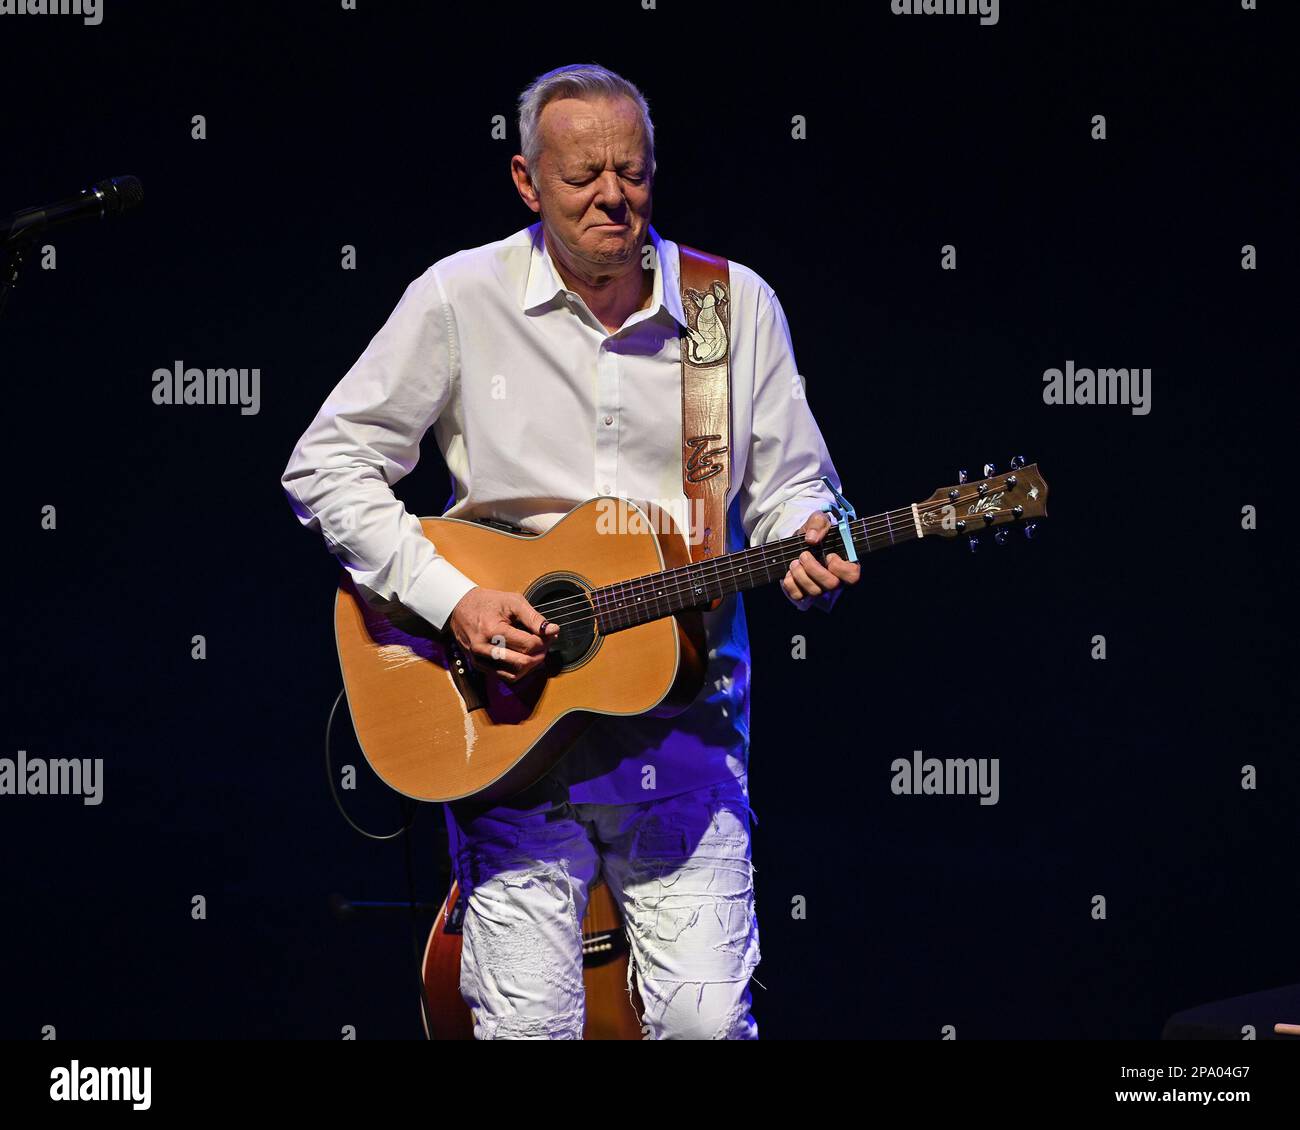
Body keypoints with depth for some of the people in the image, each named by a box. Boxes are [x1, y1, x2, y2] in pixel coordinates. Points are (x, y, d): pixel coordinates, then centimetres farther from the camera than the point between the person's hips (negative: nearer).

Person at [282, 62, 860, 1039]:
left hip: (681, 711, 1)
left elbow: (789, 487, 11)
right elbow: (326, 465, 1)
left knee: (705, 1017, -10)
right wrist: (449, 598, -10)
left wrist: (805, 543, -13)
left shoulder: (737, 306, 6)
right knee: (527, 1024, -6)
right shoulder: (461, 299, 0)